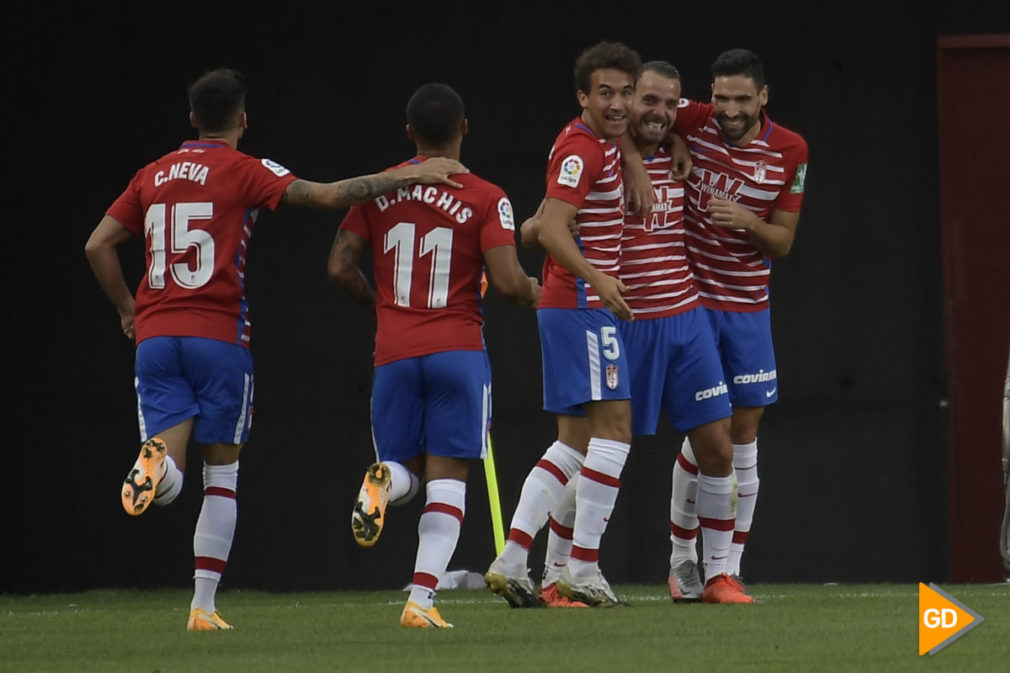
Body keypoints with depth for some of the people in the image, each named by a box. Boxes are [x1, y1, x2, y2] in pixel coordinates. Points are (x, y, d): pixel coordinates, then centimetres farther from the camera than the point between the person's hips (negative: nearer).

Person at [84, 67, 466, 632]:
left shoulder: (154, 175, 12)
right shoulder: (244, 172, -2)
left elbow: (98, 245, 11)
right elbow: (327, 195, -11)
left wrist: (128, 309, 22)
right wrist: (405, 177, -6)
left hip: (155, 332, 3)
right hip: (219, 332, -3)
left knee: (166, 483, -1)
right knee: (222, 473, 8)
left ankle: (157, 458, -37)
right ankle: (204, 606, 5)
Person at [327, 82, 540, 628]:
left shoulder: (378, 191, 6)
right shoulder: (486, 199, -3)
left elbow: (340, 267, 3)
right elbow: (506, 281, -12)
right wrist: (532, 292, 11)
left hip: (394, 353, 2)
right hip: (459, 348, -2)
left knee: (404, 471, 14)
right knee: (446, 477, 0)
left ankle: (383, 480, -24)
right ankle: (422, 598, -13)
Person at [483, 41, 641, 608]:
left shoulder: (602, 144, 12)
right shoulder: (581, 149, -15)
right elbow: (552, 230, -26)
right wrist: (596, 277, -39)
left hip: (577, 306, 10)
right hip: (582, 305, -10)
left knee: (576, 440, 10)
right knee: (613, 427, -11)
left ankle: (511, 563, 8)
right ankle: (584, 570, -11)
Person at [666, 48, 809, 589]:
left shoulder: (790, 150, -4)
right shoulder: (694, 123, -9)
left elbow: (783, 243, -1)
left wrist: (748, 222, -21)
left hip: (749, 306, 2)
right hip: (690, 300, -2)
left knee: (744, 433, 2)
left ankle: (730, 567, 9)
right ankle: (681, 555, 11)